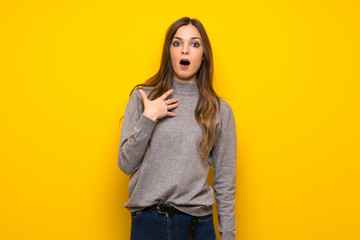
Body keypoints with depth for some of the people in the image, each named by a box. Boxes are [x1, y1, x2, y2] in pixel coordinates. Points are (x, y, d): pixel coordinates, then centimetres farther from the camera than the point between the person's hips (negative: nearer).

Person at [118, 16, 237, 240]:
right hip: (146, 221, 0)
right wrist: (148, 118, -12)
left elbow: (225, 182, 3)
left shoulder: (219, 110, 1)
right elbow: (126, 165, -2)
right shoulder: (142, 97, 1)